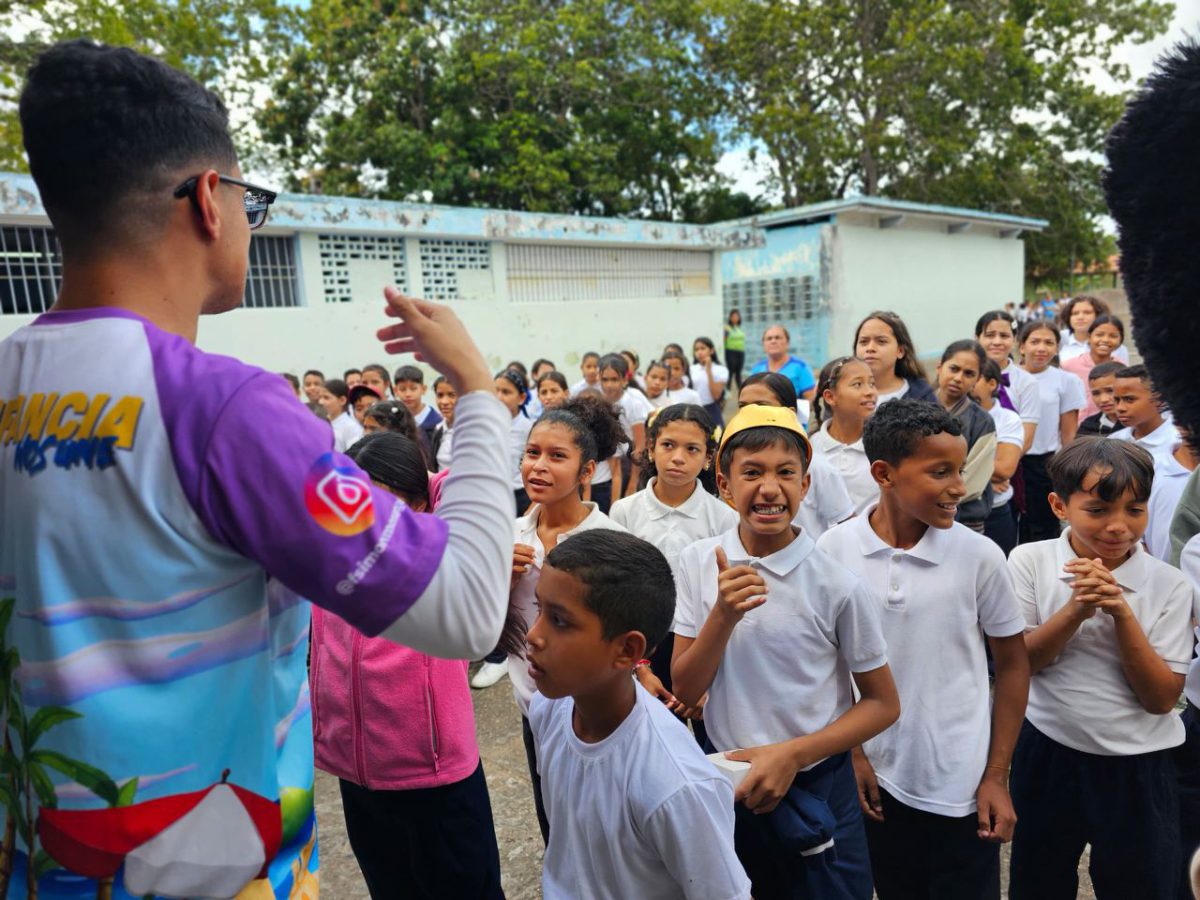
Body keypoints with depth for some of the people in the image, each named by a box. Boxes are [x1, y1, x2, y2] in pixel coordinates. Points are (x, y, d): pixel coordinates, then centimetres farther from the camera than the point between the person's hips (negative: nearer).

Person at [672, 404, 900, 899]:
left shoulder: (838, 586, -17)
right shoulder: (699, 563, -10)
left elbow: (882, 704, -6)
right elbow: (686, 689, -8)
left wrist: (792, 754, -18)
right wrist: (723, 616, -24)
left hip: (813, 792, -2)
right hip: (724, 780, 3)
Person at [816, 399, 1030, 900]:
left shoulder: (979, 555, -11)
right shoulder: (833, 550, -11)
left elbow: (1012, 664, -1)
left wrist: (997, 777, -2)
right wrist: (851, 753, -1)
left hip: (963, 786, -1)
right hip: (876, 779, 1)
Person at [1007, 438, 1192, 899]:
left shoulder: (1168, 584, -10)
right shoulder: (1030, 561, -11)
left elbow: (1161, 698, -12)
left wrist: (1122, 611, -25)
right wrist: (1077, 609, -26)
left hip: (1137, 765, 0)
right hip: (1048, 753, 0)